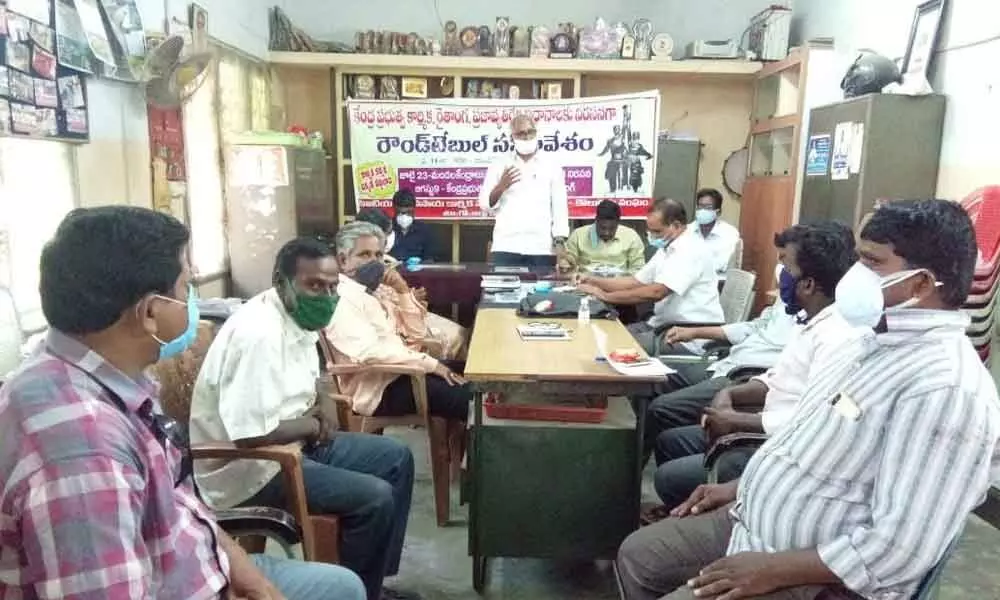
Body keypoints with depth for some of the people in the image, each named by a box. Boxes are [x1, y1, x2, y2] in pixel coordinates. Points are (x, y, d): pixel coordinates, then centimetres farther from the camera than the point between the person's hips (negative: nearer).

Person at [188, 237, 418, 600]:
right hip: (251, 468, -10)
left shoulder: (300, 318, 4)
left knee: (397, 458, 10)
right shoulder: (259, 334, -28)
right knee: (375, 498, -21)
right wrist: (312, 424, -14)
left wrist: (325, 404, -1)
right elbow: (251, 436, -31)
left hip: (296, 444, 10)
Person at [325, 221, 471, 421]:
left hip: (396, 370, 9)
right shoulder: (341, 298, -17)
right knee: (461, 396, -17)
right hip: (378, 389, -9)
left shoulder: (371, 290, 12)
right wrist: (430, 363, -24)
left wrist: (402, 290, -1)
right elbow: (370, 352, -29)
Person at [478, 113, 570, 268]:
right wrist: (501, 187, -12)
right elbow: (485, 205, 8)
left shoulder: (552, 167, 11)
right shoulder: (499, 166, 11)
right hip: (506, 247, 0)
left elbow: (560, 205, 6)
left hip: (542, 248, 0)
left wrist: (560, 241, -6)